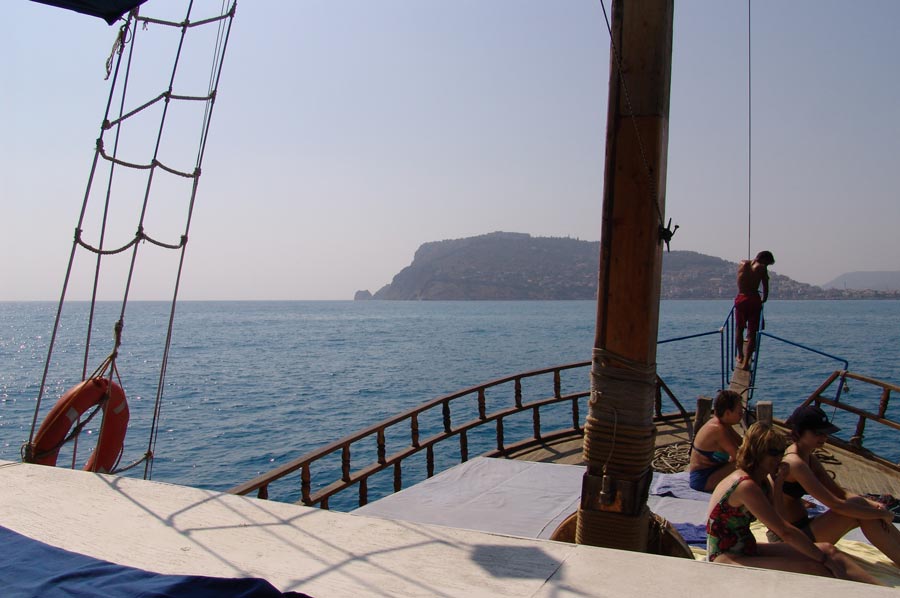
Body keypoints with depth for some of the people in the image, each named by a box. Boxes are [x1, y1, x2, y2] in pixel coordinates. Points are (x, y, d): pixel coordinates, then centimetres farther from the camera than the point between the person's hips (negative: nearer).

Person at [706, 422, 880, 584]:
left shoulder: (759, 479, 7)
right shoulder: (745, 486, -22)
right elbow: (785, 532, -21)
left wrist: (777, 482, -3)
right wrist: (825, 559, -14)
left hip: (747, 550, 9)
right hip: (727, 561, -9)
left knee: (827, 549, -1)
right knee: (812, 567, -21)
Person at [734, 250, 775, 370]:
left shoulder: (742, 263, 8)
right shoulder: (761, 268, -2)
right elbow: (765, 288, 0)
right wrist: (763, 300, 17)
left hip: (740, 299, 3)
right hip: (754, 300, -3)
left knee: (739, 329, 19)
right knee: (752, 332, 2)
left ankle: (740, 356, 26)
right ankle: (746, 361, -2)